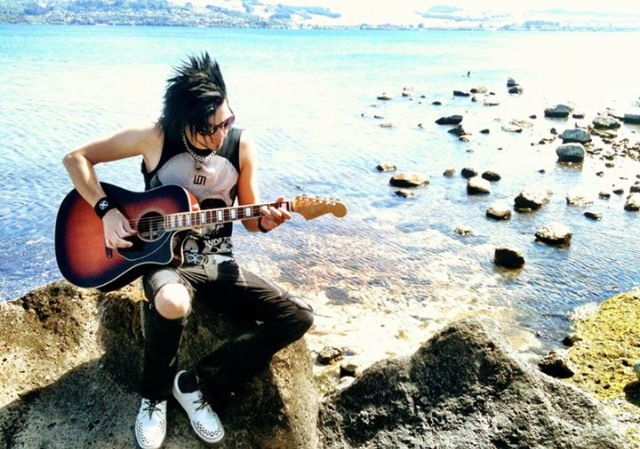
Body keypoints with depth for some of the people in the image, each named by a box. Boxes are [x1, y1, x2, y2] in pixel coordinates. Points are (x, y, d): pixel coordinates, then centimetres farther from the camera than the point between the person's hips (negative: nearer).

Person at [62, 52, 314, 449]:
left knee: (299, 316, -12)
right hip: (165, 259, -3)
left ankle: (199, 384, -2)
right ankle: (155, 396, -7)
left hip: (219, 264, 4)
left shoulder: (242, 146, -3)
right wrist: (107, 211, -15)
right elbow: (76, 158, -2)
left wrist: (266, 221, -19)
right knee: (171, 303, -41)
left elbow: (249, 219, 5)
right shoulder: (156, 138, -10)